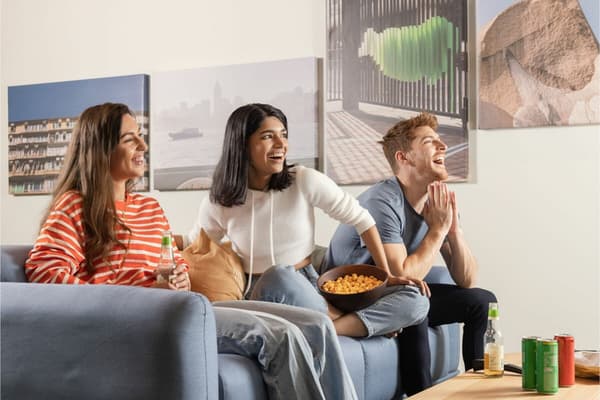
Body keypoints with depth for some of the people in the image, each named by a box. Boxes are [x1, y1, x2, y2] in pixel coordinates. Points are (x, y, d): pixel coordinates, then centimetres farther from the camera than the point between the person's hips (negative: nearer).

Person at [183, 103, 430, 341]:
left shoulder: (304, 181, -6)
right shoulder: (219, 204, -3)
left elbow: (361, 219, 3)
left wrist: (386, 275, 2)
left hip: (313, 291, 2)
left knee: (415, 302, -15)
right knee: (279, 277, -41)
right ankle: (343, 321, -16)